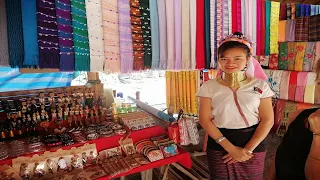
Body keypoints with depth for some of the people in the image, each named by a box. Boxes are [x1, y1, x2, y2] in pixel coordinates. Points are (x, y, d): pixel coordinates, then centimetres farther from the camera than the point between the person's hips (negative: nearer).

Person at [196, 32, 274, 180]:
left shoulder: (260, 86, -5)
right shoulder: (209, 87, -7)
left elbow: (267, 120, -4)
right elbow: (205, 119, -9)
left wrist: (248, 149, -11)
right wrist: (230, 147, -14)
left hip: (253, 145, 1)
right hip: (219, 146, 0)